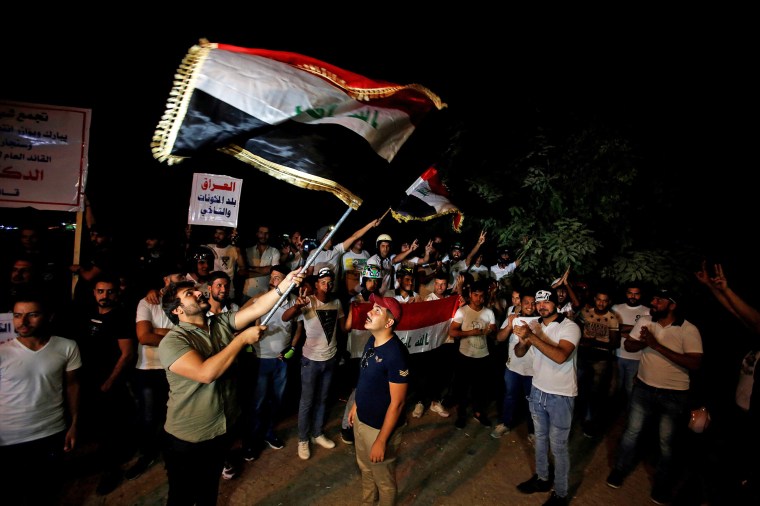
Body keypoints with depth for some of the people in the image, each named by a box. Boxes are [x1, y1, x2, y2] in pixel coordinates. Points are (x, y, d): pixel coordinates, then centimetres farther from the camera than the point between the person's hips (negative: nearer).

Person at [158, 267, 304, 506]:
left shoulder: (221, 322, -3)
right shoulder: (172, 341, -23)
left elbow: (256, 308, -15)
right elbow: (206, 373, -36)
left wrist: (283, 285, -29)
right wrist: (242, 338, -28)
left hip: (221, 429, 6)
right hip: (187, 438, -5)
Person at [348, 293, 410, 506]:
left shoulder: (396, 353, -30)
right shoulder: (372, 341, -3)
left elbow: (397, 403, -25)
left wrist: (381, 441, -20)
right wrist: (355, 406, 18)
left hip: (380, 426, -8)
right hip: (361, 419, 8)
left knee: (383, 478, 16)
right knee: (365, 468, 29)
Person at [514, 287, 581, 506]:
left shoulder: (570, 327, -18)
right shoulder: (534, 325, 0)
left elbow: (560, 356, -33)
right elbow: (519, 353, -4)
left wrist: (532, 336, -34)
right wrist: (522, 340, -26)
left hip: (561, 395, -6)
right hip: (537, 390, 6)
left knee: (558, 446, 6)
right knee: (540, 437, 21)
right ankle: (542, 478, 41)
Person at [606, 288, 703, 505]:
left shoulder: (689, 330, -18)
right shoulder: (645, 321, -6)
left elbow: (695, 363, -27)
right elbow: (628, 345, 3)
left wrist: (657, 345, -31)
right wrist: (643, 342, -20)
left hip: (674, 394, -3)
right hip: (644, 387, 3)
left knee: (666, 441, 13)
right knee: (631, 432, 13)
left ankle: (662, 485, 34)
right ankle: (620, 470, 34)